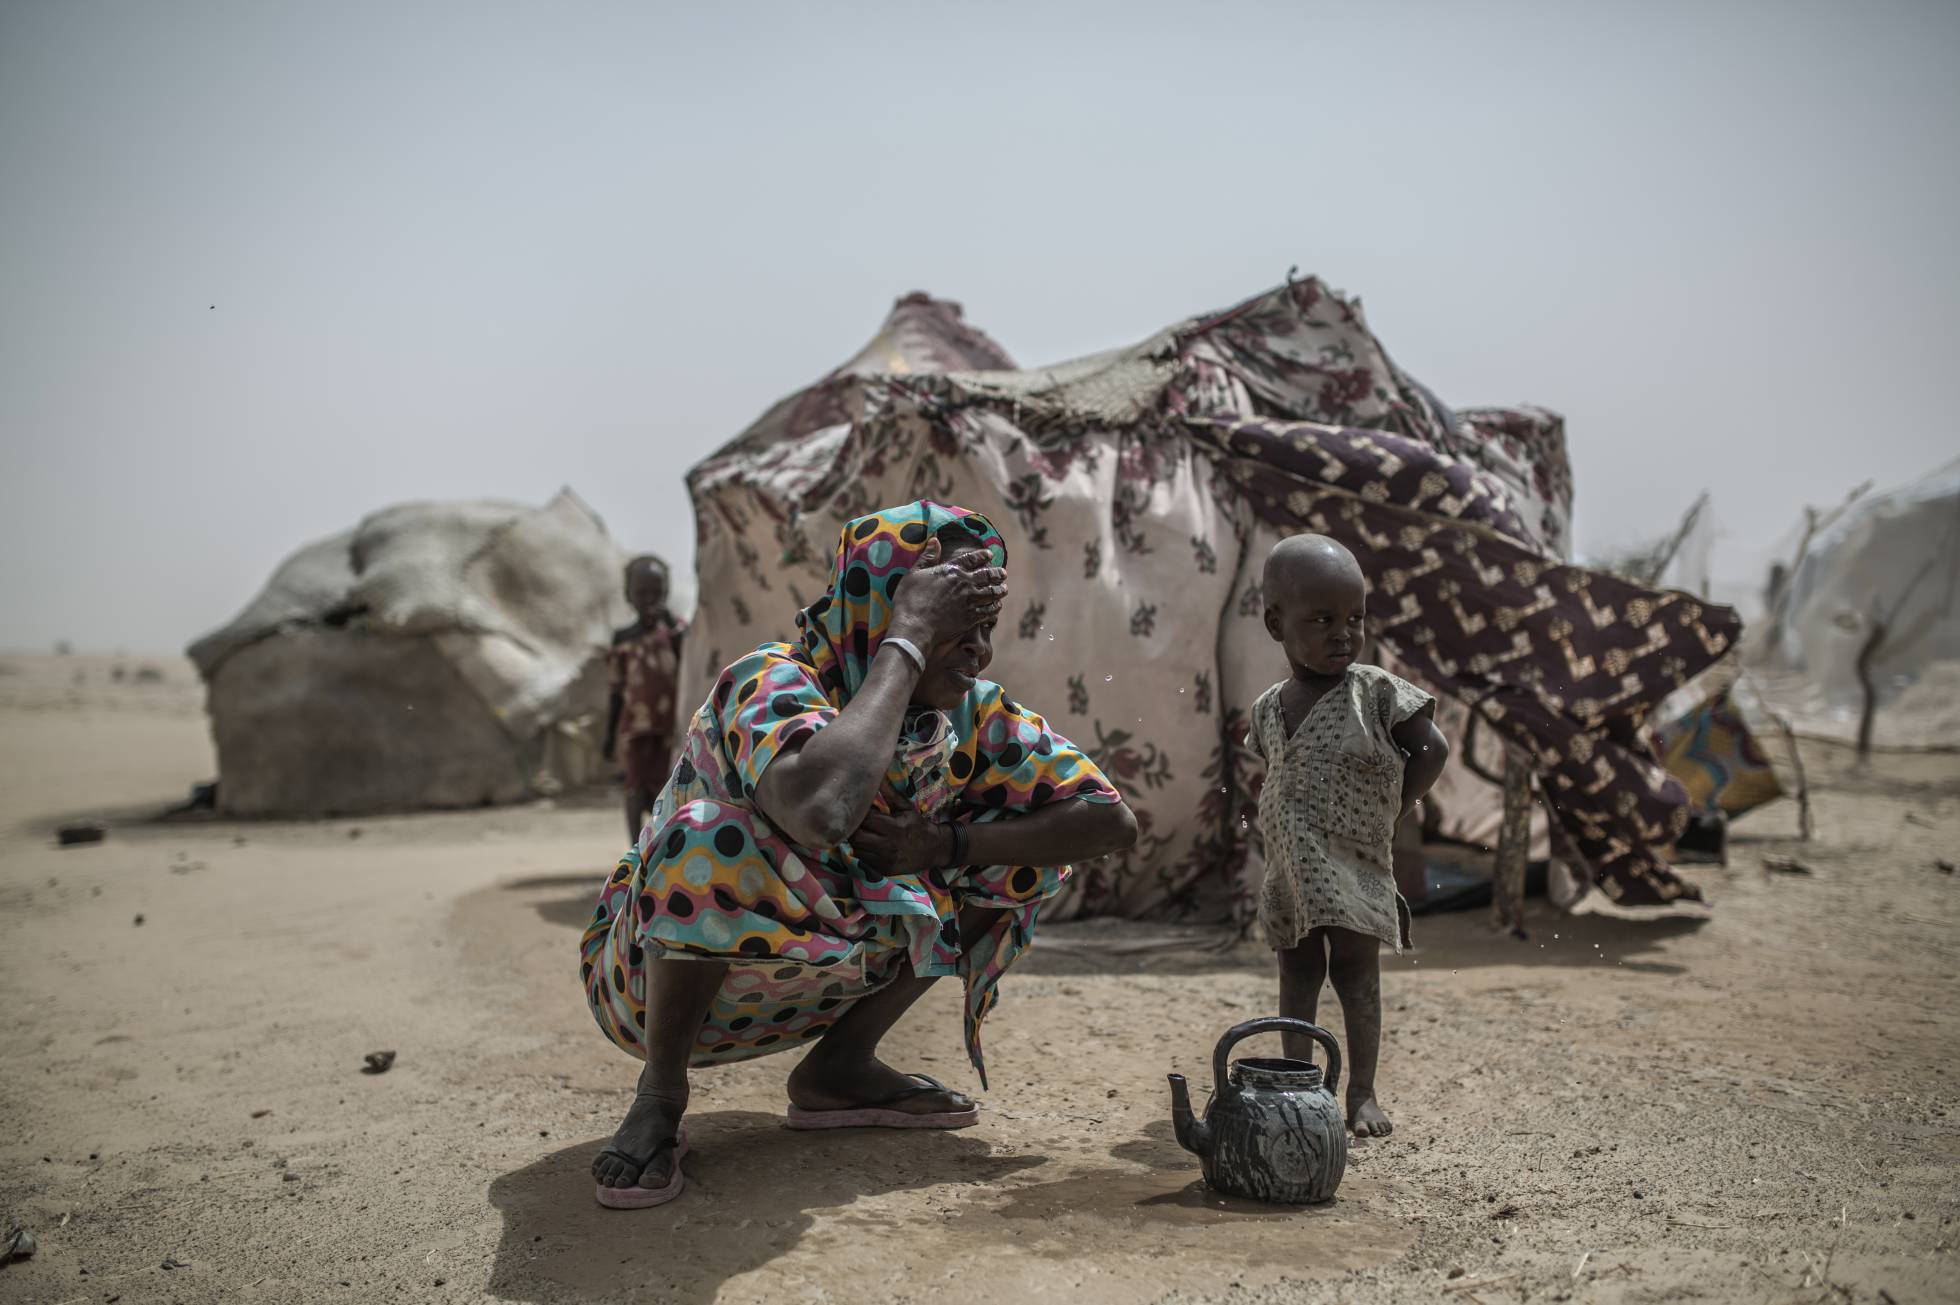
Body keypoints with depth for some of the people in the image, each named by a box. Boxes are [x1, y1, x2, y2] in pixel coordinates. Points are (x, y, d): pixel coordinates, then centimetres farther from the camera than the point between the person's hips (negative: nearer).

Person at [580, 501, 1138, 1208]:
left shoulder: (973, 716, -10)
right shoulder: (772, 683, -29)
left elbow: (1113, 819, -11)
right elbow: (822, 809, -51)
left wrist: (945, 845, -22)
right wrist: (907, 640, -38)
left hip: (810, 983, 5)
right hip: (658, 975, -5)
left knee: (1028, 847, -3)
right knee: (715, 838, -38)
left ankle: (841, 1066, 4)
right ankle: (660, 1095, -11)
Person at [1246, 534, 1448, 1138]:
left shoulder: (1374, 691, -7)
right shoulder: (1269, 708, 5)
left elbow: (1432, 750, -3)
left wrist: (1386, 813, -6)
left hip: (1354, 865, -4)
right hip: (1290, 871, 4)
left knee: (1356, 973, 0)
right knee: (1297, 975, 10)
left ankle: (1362, 1092, 10)